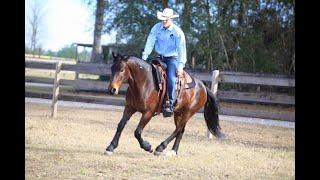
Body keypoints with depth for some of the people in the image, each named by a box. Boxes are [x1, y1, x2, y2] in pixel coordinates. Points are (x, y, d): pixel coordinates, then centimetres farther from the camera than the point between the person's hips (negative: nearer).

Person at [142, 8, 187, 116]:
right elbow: (149, 43, -5)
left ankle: (170, 105, -21)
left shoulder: (178, 32, -12)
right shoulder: (157, 28, -4)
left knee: (171, 79, -24)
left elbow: (182, 50, -13)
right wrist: (144, 58, -14)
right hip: (160, 58, 4)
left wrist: (181, 66, -20)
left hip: (172, 59, -4)